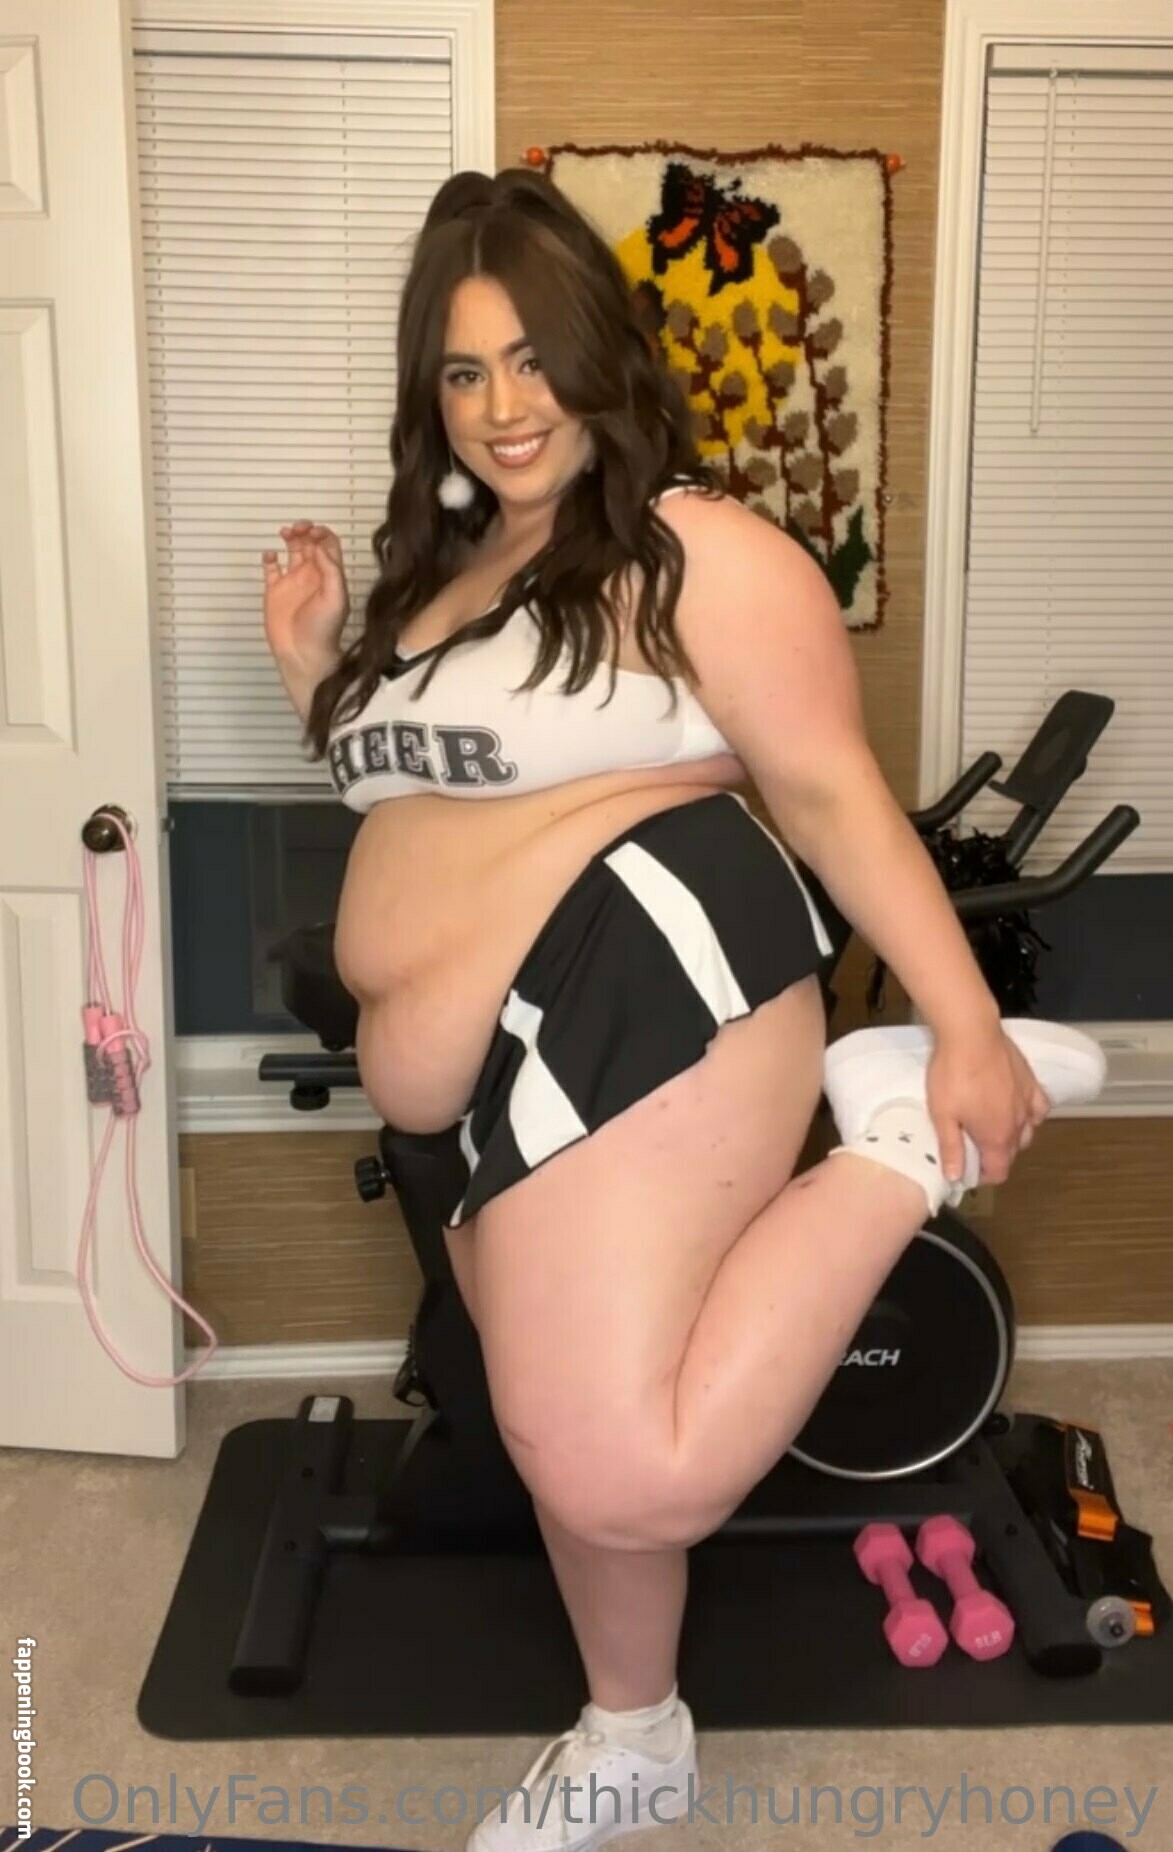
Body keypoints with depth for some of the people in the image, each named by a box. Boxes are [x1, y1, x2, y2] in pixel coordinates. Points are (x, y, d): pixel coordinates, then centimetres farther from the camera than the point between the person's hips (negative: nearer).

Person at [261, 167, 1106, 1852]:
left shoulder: (694, 549, -4)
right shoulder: (438, 564, 20)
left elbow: (832, 789, -8)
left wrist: (968, 1026, -12)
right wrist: (320, 671, 12)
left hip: (643, 977, -8)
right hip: (495, 1073, 9)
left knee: (628, 1473, -19)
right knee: (564, 1434, 18)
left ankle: (900, 1129, -3)